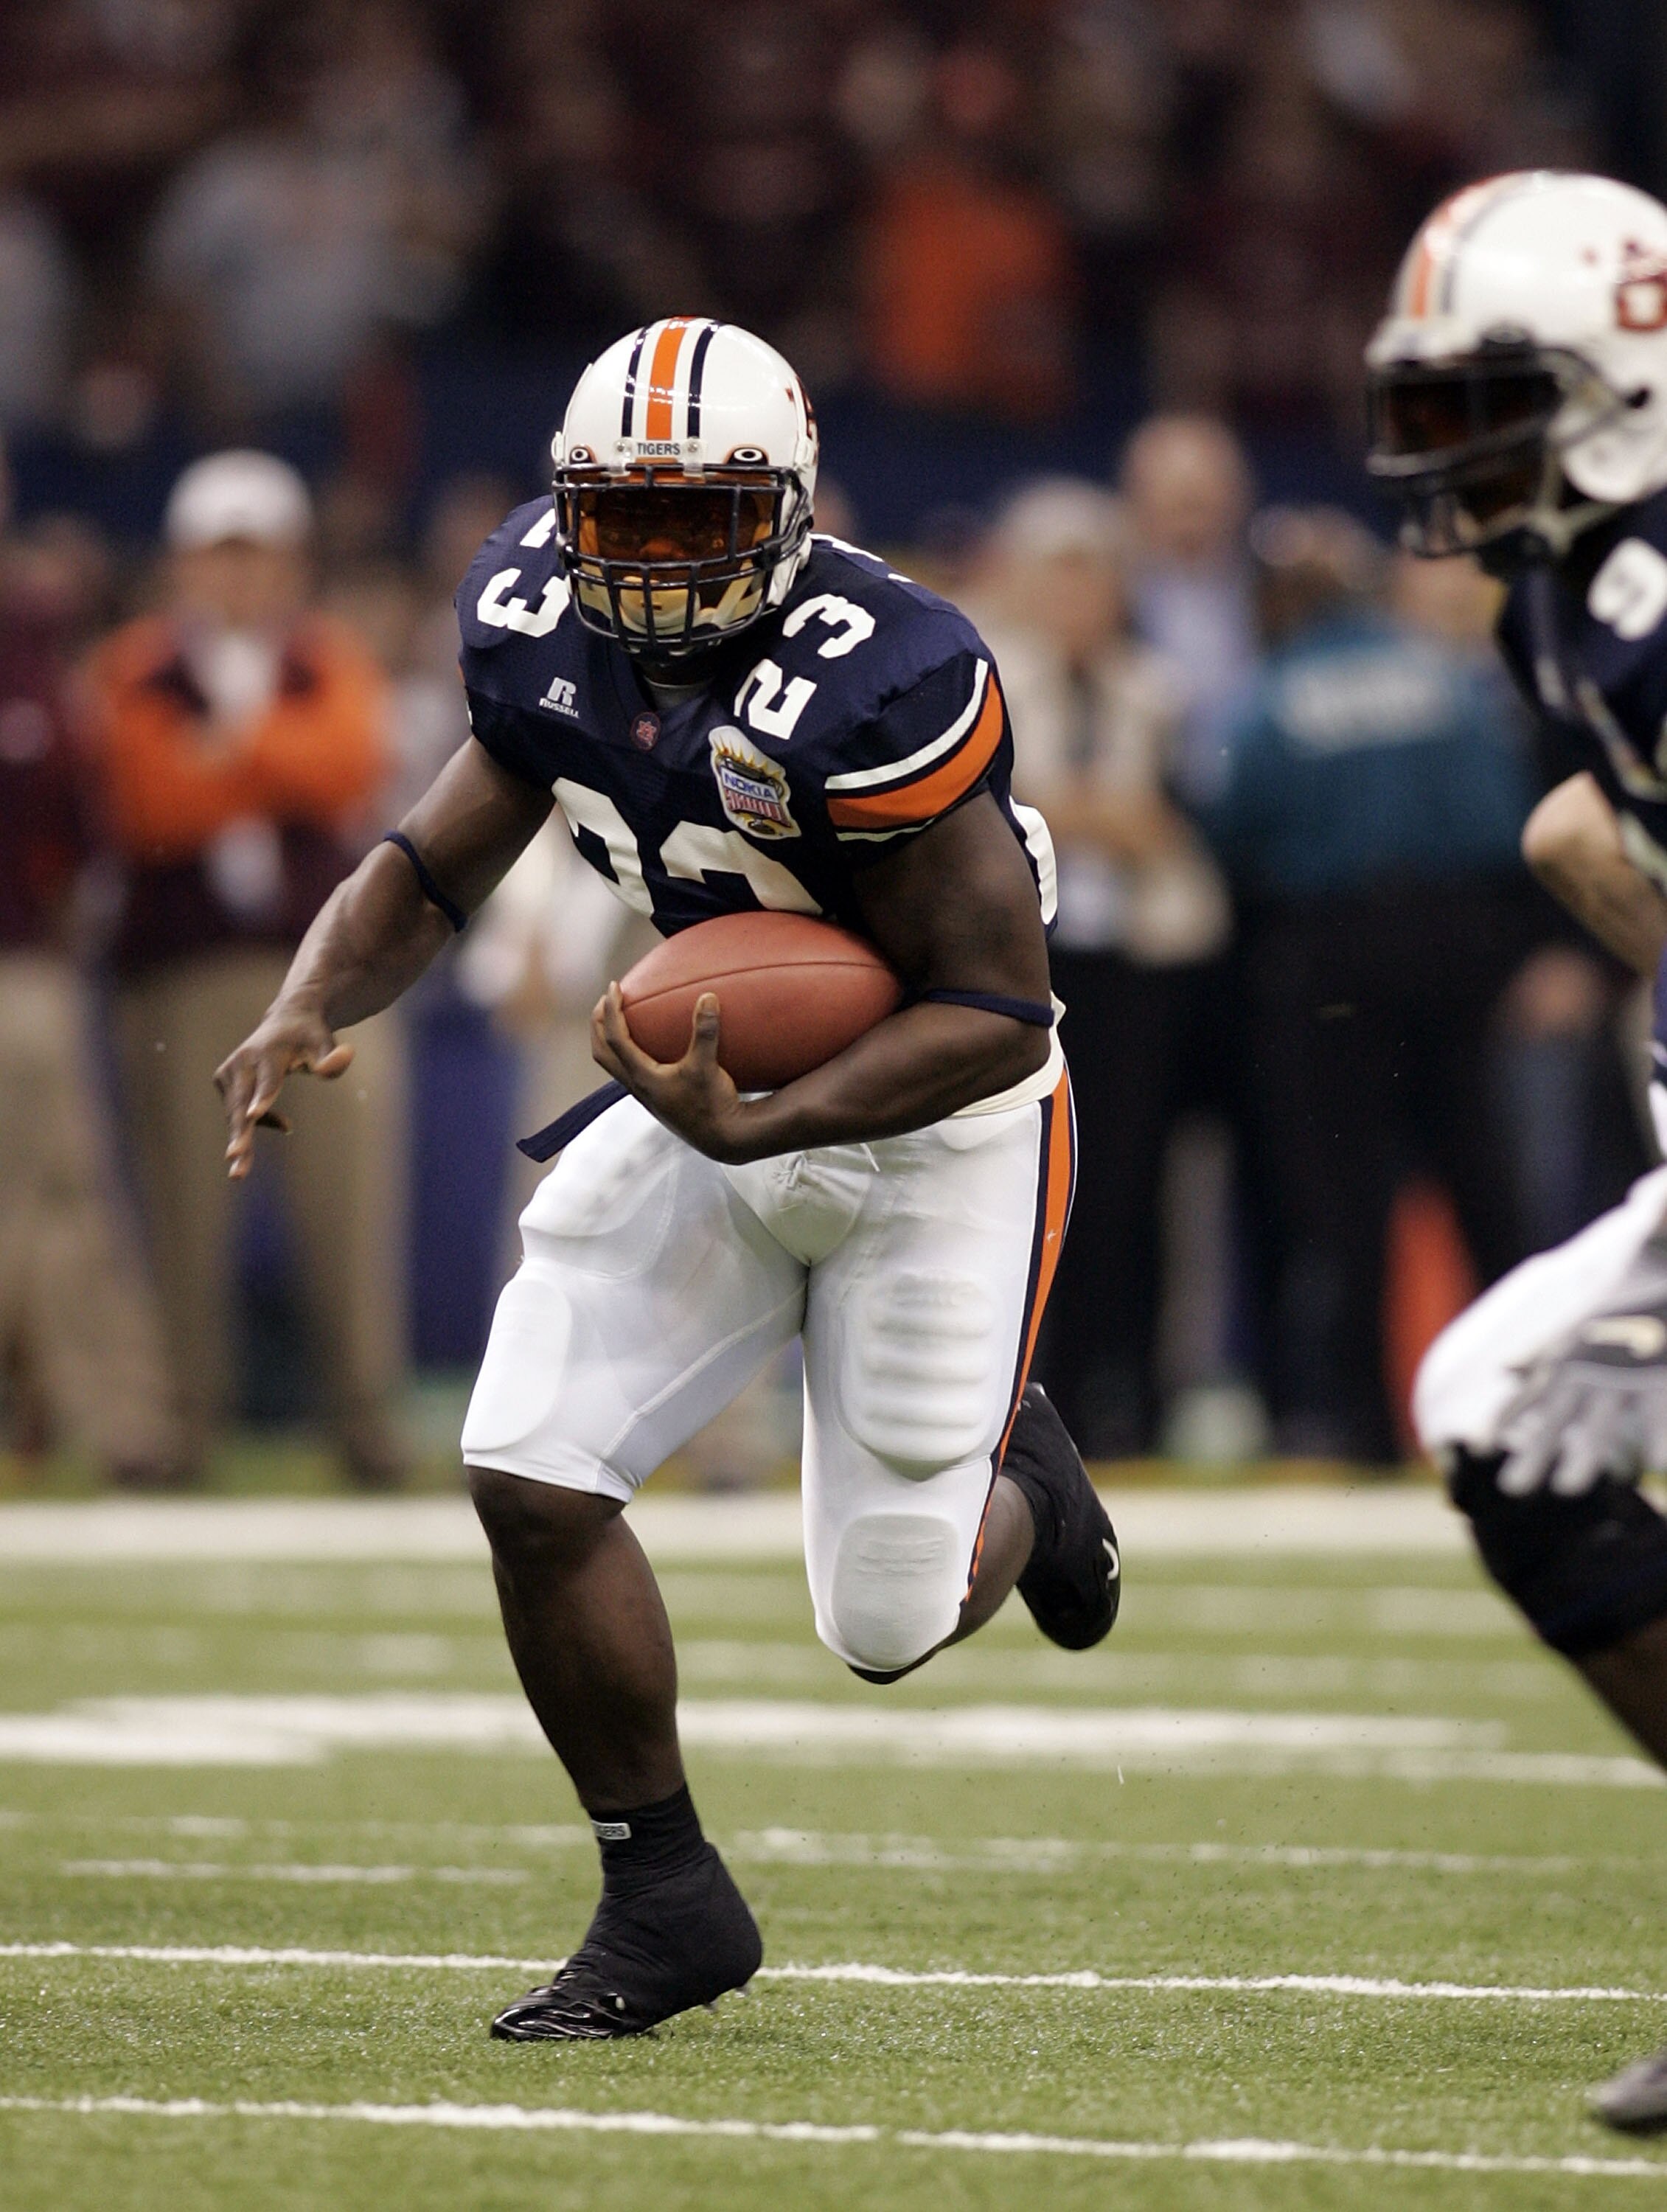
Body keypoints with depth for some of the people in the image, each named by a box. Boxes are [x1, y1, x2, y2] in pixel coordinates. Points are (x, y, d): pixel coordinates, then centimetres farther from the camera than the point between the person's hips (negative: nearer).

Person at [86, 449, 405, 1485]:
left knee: (351, 1193, -5)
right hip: (181, 970, -1)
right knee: (186, 1197, -3)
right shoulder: (135, 672, 8)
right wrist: (278, 763, -9)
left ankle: (368, 1416, 0)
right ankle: (185, 1418, 4)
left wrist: (238, 738, -15)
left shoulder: (332, 666, 13)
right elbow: (151, 804, -6)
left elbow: (350, 766, -7)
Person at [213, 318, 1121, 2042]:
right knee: (530, 1474, -10)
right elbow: (436, 865, 3)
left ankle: (1013, 1483, 38)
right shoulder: (544, 631, -9)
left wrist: (745, 1132, -37)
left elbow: (996, 1010, -28)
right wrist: (307, 1009, -18)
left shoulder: (873, 684, -31)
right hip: (720, 1076, 6)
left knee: (888, 1625, 0)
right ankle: (662, 1893, 9)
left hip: (930, 1121, -6)